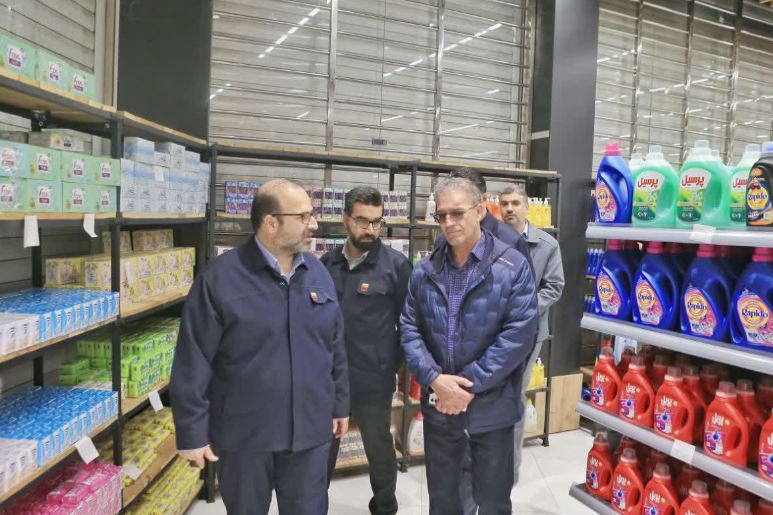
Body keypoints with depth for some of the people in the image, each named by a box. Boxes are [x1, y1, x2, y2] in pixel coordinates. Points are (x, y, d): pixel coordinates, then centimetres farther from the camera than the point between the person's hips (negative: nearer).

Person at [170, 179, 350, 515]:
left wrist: (339, 404, 12)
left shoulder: (318, 273, 2)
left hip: (310, 431, 4)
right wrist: (192, 433, -10)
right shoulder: (220, 279, -14)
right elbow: (193, 364, -12)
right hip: (243, 435, -3)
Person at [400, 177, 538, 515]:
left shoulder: (513, 267, -10)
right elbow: (409, 330, 1)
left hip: (492, 406, -3)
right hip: (438, 404, 4)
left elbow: (519, 334, -15)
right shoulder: (424, 272, 2)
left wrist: (469, 384, -16)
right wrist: (434, 379, -15)